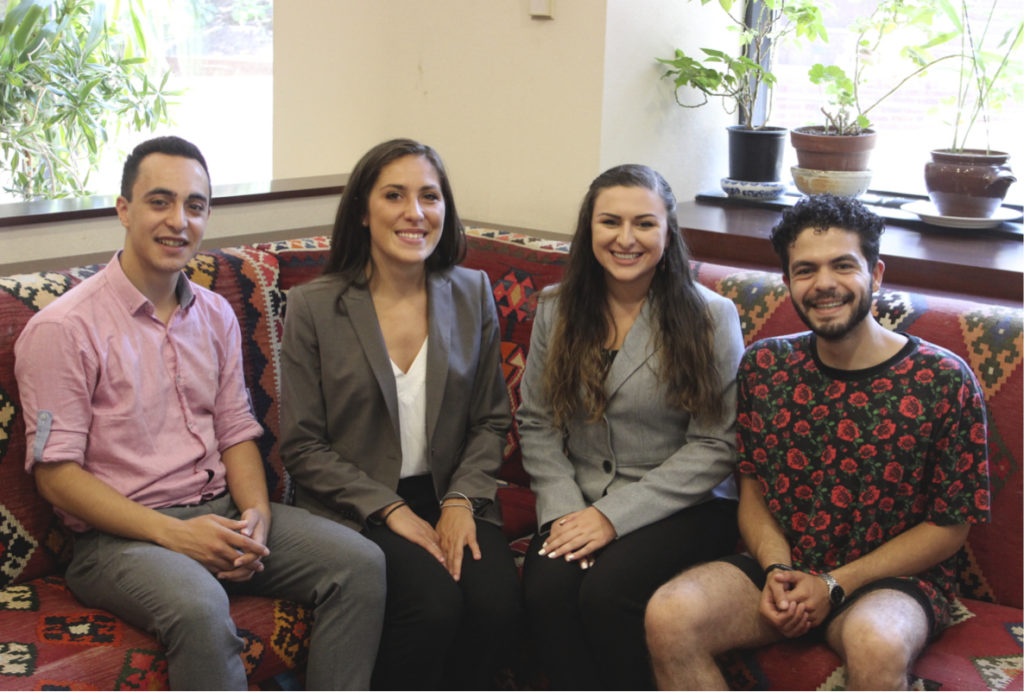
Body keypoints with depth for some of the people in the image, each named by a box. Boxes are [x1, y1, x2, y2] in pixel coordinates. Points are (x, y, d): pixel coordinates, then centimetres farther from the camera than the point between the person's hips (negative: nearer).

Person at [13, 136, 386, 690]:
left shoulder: (216, 315, 13)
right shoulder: (63, 329, -8)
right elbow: (55, 474, -10)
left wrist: (256, 514, -6)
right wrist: (173, 534, -18)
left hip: (220, 511, 6)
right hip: (119, 534, -6)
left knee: (360, 562, -15)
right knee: (199, 606, -38)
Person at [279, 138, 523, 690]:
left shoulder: (472, 295, 7)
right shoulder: (314, 307, -4)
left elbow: (491, 421, 10)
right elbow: (302, 447, -4)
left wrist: (461, 500, -7)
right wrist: (392, 510, -12)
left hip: (452, 498, 3)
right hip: (354, 508, -3)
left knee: (497, 602, -24)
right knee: (433, 602, -29)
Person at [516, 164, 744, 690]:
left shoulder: (710, 317, -5)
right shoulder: (556, 310, 7)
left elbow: (715, 446, -9)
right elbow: (536, 423, 7)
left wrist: (616, 514, -15)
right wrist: (564, 508, -10)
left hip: (686, 507, -3)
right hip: (579, 501, 3)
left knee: (607, 589, -29)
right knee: (545, 584, -27)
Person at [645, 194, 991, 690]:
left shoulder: (943, 381, -10)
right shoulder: (764, 365, 2)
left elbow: (950, 526, -4)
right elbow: (753, 486, 9)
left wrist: (835, 584, -12)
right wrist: (777, 570, -10)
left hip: (894, 577, -3)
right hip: (781, 568, 4)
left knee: (876, 645, -39)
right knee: (669, 616, -24)